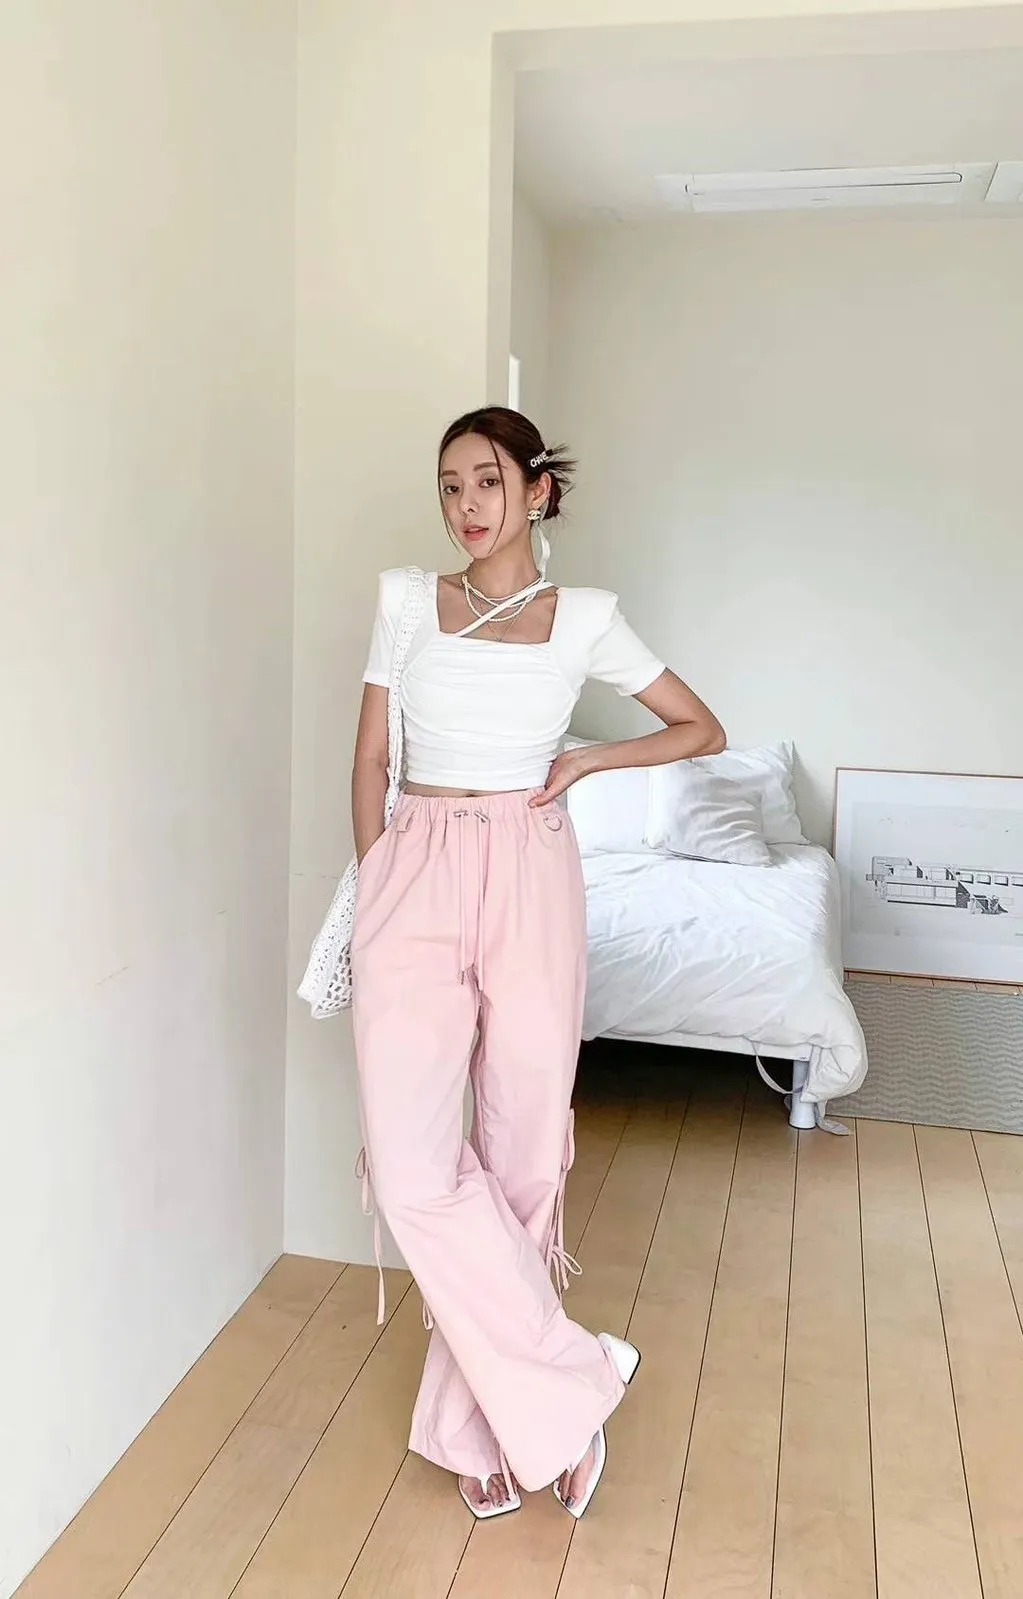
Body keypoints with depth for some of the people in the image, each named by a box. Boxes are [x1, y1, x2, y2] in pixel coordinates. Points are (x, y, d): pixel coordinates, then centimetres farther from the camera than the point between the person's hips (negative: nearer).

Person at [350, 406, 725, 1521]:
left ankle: (483, 1422, 23)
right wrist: (373, 889, 6)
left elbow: (703, 728, 13)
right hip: (417, 875, 1)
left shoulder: (586, 620, 5)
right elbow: (371, 758, 10)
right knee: (412, 1163, -11)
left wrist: (585, 761, 1)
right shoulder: (406, 602, 8)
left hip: (530, 882, 0)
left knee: (521, 1156, 4)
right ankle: (574, 1387, 8)